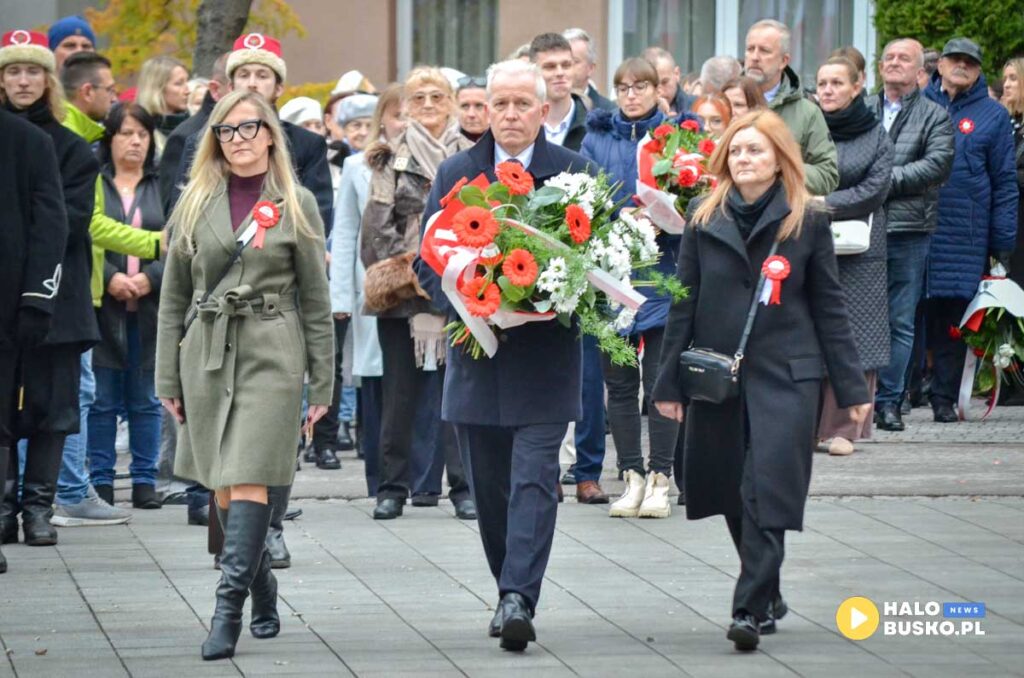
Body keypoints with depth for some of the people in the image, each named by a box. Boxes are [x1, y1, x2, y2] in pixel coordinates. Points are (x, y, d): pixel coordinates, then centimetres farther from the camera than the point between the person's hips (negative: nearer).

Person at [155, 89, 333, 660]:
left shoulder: (296, 204, 3)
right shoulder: (195, 203, 9)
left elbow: (316, 298, 5)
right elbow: (173, 297, 11)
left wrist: (322, 383, 2)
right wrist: (168, 378, 6)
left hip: (272, 353, -3)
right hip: (206, 352, 3)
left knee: (248, 480, -13)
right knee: (224, 486, 7)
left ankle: (229, 607, -17)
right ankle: (264, 599, 22)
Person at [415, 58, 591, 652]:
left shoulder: (576, 173, 1)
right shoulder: (456, 174, 7)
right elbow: (429, 258, 7)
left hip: (546, 353, -3)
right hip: (478, 355, 3)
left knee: (534, 480, -12)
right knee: (489, 486, 9)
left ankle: (519, 598, -18)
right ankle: (513, 594, 21)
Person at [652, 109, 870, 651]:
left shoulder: (807, 223, 2)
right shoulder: (704, 222, 6)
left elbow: (829, 309, 4)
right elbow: (684, 306, 8)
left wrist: (851, 387, 2)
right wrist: (669, 382, 4)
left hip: (786, 376, -3)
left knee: (768, 494, -12)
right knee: (734, 496, 9)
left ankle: (751, 608, -13)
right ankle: (767, 596, 26)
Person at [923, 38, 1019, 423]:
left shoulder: (993, 116, 10)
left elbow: (1005, 183, 9)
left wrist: (1002, 245, 2)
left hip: (964, 237, 0)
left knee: (953, 318, 0)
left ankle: (945, 398, 6)